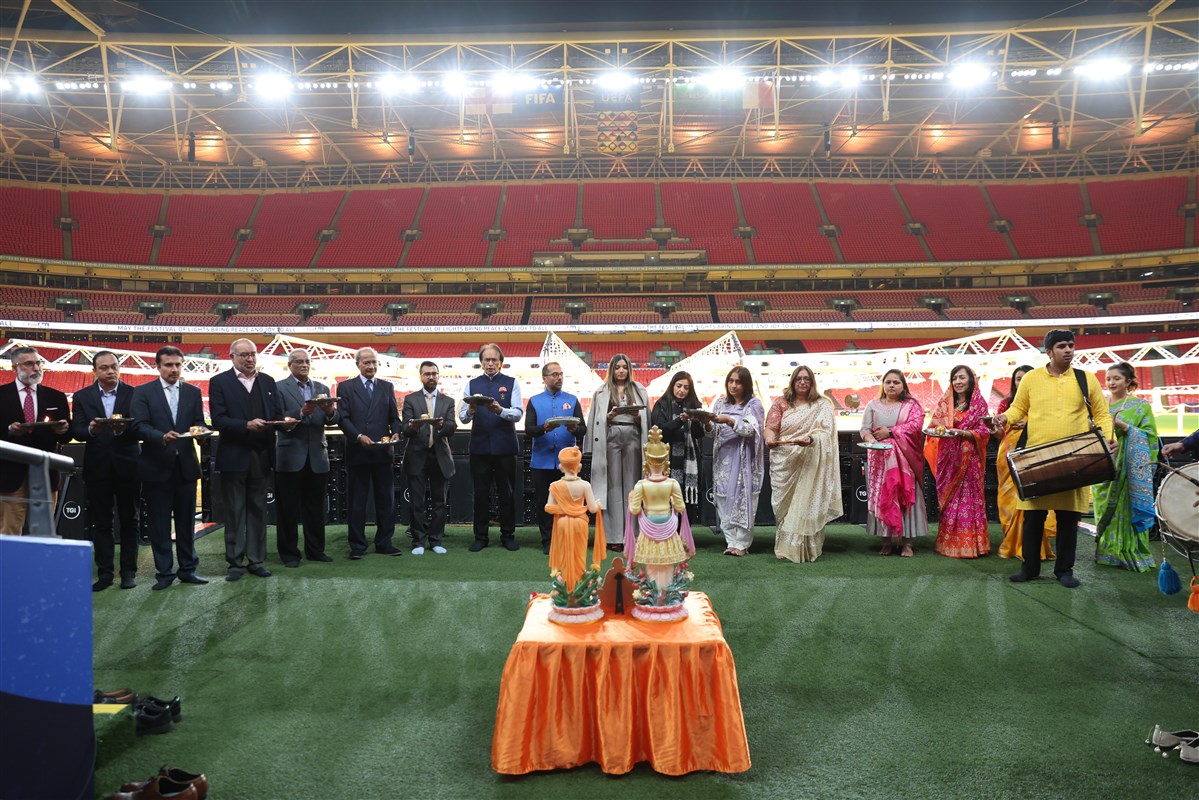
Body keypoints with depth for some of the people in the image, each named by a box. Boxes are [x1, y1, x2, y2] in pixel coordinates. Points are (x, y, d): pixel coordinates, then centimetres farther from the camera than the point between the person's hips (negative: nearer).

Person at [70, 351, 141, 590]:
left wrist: (122, 429, -28)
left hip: (127, 465, -1)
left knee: (129, 521, 5)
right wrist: (91, 430, -22)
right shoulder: (81, 397, 6)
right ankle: (104, 573, 11)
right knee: (99, 522, 5)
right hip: (97, 467, 2)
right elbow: (76, 431, -1)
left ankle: (129, 571, 13)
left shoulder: (134, 394, 0)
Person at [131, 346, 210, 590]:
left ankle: (188, 569, 18)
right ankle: (164, 572, 13)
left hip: (186, 465, 3)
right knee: (159, 523, 4)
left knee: (186, 521, 9)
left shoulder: (193, 392, 10)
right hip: (156, 467, -2)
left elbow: (199, 423, 8)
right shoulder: (143, 392, 1)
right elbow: (140, 426, -8)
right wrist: (162, 437, -26)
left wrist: (200, 430, -16)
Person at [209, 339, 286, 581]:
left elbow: (277, 414, 9)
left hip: (262, 456, 3)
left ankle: (256, 560, 17)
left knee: (258, 510, 9)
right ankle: (235, 562, 13)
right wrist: (246, 425, -23)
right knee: (235, 511, 4)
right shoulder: (219, 382, -1)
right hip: (234, 456, -3)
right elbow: (218, 420, -10)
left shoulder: (268, 382, 11)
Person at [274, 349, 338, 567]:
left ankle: (315, 550, 20)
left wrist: (330, 412, -19)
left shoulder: (322, 389, 13)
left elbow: (335, 419, 3)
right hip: (290, 456, -4)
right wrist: (302, 413, -26)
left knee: (316, 507, 10)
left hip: (317, 457, 4)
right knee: (288, 508, 3)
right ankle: (289, 553, 12)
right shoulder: (279, 388, 0)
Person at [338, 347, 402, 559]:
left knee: (386, 500, 7)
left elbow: (394, 417, 11)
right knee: (356, 502, 5)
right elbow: (343, 418, -4)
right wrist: (359, 436, -18)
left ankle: (384, 543, 16)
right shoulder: (346, 387, 4)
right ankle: (357, 545, 13)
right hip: (357, 452, -2)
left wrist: (395, 433, -9)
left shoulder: (387, 387, 13)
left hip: (383, 452, 3)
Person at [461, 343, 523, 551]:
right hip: (479, 446, 1)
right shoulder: (472, 384, 9)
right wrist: (470, 412, -20)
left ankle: (508, 536, 15)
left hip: (505, 446, -1)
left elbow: (518, 413, -7)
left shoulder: (511, 383, 4)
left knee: (506, 493, 5)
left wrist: (500, 410, -26)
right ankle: (481, 537, 15)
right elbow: (462, 417, 3)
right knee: (481, 493, 6)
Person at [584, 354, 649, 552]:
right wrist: (610, 415, -10)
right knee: (613, 487, -2)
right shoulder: (601, 392, 9)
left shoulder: (639, 390, 13)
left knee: (631, 486, 1)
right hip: (611, 439, -1)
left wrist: (637, 416, -9)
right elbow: (595, 419, 7)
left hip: (632, 438, 1)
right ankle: (614, 537, -1)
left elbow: (646, 419, 10)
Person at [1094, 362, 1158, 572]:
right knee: (1106, 508, 5)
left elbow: (1150, 436, -4)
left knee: (1126, 509, -5)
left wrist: (1126, 427, -17)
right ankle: (1107, 552, 13)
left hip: (1129, 467, -4)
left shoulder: (1140, 406, 1)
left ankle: (1129, 553, 2)